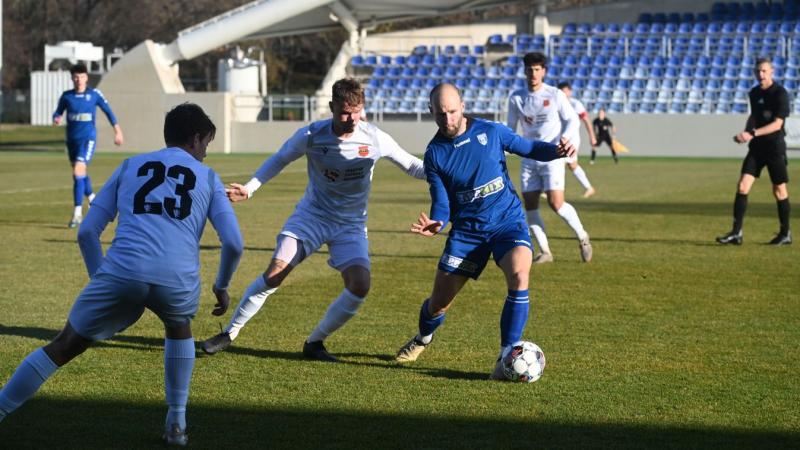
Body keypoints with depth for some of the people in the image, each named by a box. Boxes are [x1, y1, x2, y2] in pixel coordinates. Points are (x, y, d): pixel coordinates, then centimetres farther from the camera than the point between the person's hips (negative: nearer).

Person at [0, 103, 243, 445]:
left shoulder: (130, 166, 25)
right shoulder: (208, 177, 22)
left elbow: (87, 232, 18)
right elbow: (233, 243, 12)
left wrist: (100, 279, 28)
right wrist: (222, 286, 29)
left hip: (122, 273, 0)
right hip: (179, 279, 0)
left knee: (63, 347, 14)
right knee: (179, 327, 34)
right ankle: (177, 423, 30)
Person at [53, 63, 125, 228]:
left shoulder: (94, 94, -4)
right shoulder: (66, 96, 2)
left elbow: (108, 111, 4)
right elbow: (58, 112, 11)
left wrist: (117, 131, 3)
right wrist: (56, 119, -13)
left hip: (88, 138, -4)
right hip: (71, 139, 4)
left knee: (78, 173, -18)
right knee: (81, 173, 18)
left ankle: (77, 213, -17)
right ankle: (93, 199, 44)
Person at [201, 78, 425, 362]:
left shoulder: (375, 139, -12)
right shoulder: (311, 135, -13)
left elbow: (411, 166, 0)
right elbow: (279, 160, 5)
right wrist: (249, 189, -3)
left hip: (351, 224, 1)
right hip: (311, 214, -1)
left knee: (360, 285, -19)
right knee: (276, 272, -16)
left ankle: (314, 343, 0)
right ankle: (230, 333, 0)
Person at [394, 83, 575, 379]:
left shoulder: (491, 132, -4)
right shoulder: (435, 154, -3)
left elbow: (529, 149, 6)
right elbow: (441, 204, -2)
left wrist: (556, 151, -15)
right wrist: (436, 223, -25)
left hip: (508, 221, -1)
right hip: (467, 230, 1)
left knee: (518, 274, -32)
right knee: (439, 302, 4)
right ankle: (423, 338, 43)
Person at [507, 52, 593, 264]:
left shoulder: (555, 95, -5)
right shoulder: (516, 98, 4)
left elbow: (573, 121, -1)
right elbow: (511, 127, 12)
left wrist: (563, 140, -18)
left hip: (552, 157, -4)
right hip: (529, 158, 4)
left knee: (556, 203, -14)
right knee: (529, 205, -2)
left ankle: (582, 236, 9)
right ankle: (545, 251, 8)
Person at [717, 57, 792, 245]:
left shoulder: (780, 93, -13)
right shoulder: (754, 93, 8)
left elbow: (777, 124, -19)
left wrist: (752, 134, -26)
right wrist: (745, 133, 7)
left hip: (775, 147, -6)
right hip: (756, 147, 6)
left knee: (779, 191, 4)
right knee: (742, 187, -6)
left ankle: (785, 234, 18)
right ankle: (736, 233, -5)